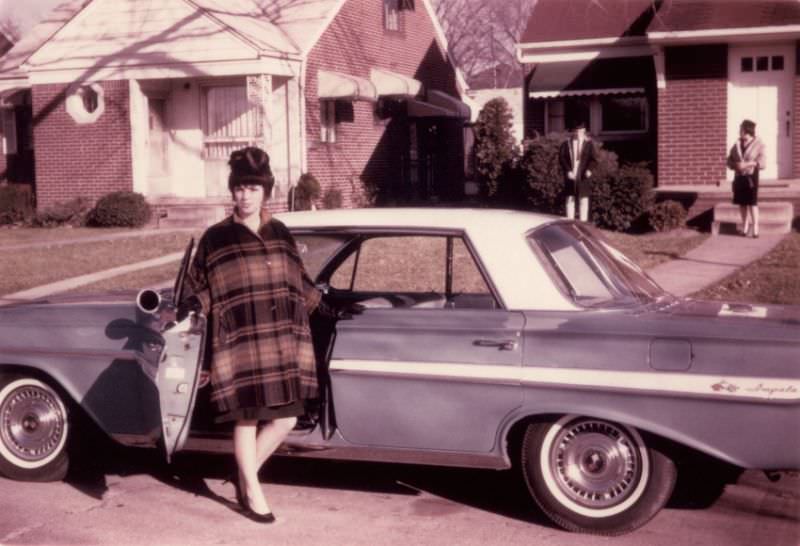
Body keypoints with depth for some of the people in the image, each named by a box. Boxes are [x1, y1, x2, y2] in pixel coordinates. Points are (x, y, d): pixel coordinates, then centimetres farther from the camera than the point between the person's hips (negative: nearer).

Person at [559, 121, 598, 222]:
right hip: (570, 175, 1)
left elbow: (593, 159, -1)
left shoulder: (588, 143, 3)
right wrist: (568, 171, -14)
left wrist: (589, 169, -19)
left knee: (583, 199, 1)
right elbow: (562, 158, -1)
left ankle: (583, 222, 6)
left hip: (583, 176, -1)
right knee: (570, 199, 4)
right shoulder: (566, 143, 4)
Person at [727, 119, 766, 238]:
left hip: (751, 176, -5)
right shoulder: (736, 145, 11)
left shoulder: (758, 144, -3)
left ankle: (755, 227, -7)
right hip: (739, 176, 5)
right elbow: (730, 160, 13)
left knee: (752, 202, -9)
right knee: (742, 202, 5)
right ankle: (745, 225, 16)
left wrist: (747, 164, -19)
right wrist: (735, 165, -8)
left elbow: (761, 162, -8)